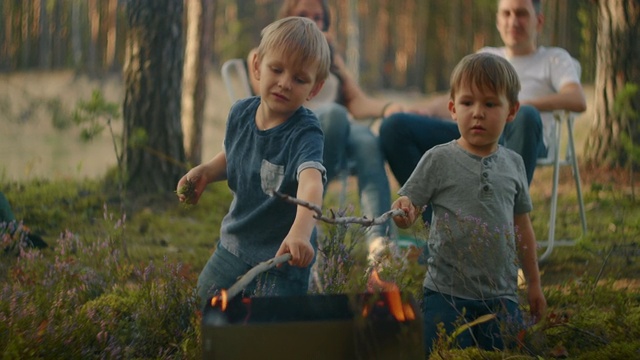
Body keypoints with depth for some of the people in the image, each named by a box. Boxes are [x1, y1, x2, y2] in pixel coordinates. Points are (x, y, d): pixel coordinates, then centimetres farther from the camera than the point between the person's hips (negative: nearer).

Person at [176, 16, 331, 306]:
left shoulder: (305, 133, -26)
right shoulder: (241, 113, -6)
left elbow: (311, 182, -46)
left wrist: (300, 231, -65)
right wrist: (205, 171, -3)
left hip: (282, 255, -7)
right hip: (234, 245, 7)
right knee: (206, 302, 24)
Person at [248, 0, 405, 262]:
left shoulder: (332, 58, 28)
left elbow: (357, 103, 11)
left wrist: (387, 107, -10)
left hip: (337, 140, 3)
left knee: (367, 140, -35)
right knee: (333, 112, -37)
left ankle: (378, 240, -55)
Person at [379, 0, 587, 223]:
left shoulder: (554, 58, 22)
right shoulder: (484, 57, 36)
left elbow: (578, 100, 2)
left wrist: (521, 105, -16)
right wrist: (428, 111, 2)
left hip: (515, 136, -3)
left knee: (526, 116, -41)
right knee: (394, 126, -20)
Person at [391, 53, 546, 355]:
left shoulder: (513, 164, 6)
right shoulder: (439, 160, -4)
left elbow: (521, 225, 15)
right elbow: (408, 210, -5)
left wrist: (534, 283, 19)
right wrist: (402, 213, -30)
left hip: (500, 296, 3)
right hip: (446, 293, -3)